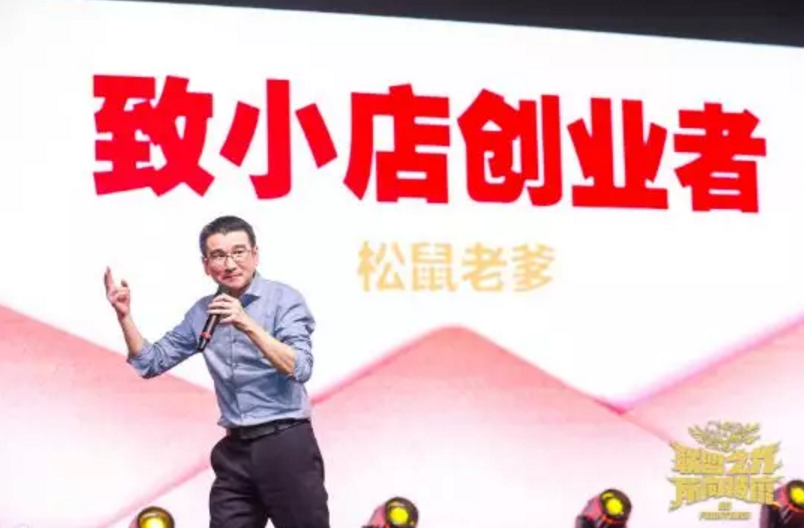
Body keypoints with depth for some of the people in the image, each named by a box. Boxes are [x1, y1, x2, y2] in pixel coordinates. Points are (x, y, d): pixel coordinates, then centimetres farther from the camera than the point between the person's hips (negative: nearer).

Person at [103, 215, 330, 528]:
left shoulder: (283, 299, -6)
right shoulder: (202, 313, 10)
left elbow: (300, 369, -17)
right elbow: (152, 362, 15)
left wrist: (248, 326, -27)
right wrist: (124, 316, 1)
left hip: (285, 445, -5)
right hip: (235, 451, 5)